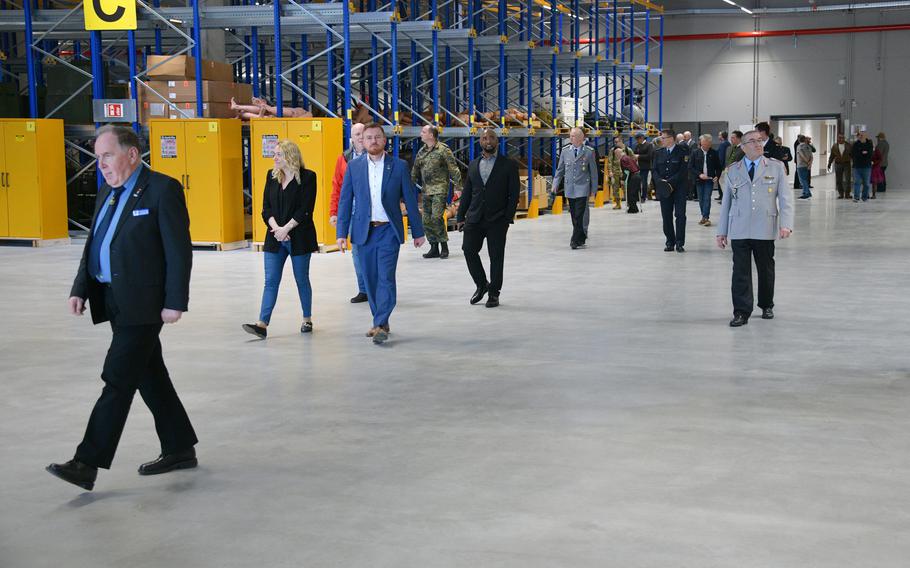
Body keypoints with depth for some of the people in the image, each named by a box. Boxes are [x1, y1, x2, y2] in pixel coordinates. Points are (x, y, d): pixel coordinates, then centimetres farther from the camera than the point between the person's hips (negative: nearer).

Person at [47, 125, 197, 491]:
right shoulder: (107, 193, 15)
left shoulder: (162, 190, -10)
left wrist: (175, 302, -17)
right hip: (114, 302, 9)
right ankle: (179, 449, 24)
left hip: (143, 303, -8)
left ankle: (88, 463, -8)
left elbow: (179, 250, -13)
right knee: (149, 377, 13)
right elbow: (92, 245, 18)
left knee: (118, 380, -8)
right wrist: (80, 290, 6)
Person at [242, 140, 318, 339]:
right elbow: (266, 207, 5)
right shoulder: (272, 176, 9)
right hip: (275, 239, 4)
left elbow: (305, 210, -12)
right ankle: (262, 324, -9)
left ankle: (307, 319, 24)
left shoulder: (307, 177, -6)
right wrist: (275, 228, -11)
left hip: (299, 238, -4)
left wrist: (286, 229, -16)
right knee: (271, 281, -3)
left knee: (302, 280, 8)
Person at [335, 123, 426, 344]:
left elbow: (410, 200, 4)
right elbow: (345, 201, 5)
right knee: (371, 279, 8)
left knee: (386, 278, -11)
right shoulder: (354, 167, 5)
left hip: (389, 230, -2)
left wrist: (418, 232, 4)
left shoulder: (399, 166, 1)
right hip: (364, 231, 3)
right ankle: (380, 322, 20)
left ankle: (380, 325, -12)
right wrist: (341, 233, -2)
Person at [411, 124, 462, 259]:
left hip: (440, 189, -7)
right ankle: (434, 248, 15)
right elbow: (415, 171, 21)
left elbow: (453, 169, -8)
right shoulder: (421, 152, 13)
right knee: (426, 220, 5)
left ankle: (444, 247, -5)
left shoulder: (443, 150, -6)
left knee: (436, 217, -16)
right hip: (426, 191, 7)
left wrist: (458, 185, -13)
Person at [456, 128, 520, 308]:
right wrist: (461, 216, 7)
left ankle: (494, 293, 13)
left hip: (497, 220, -3)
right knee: (469, 249, -4)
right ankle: (481, 284, 17)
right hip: (474, 218, 3)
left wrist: (508, 218, -10)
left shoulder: (509, 165, 1)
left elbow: (514, 194, -2)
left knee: (496, 257, 1)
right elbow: (466, 192, 14)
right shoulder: (473, 164, 13)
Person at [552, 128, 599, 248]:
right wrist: (555, 184, 3)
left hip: (582, 188, -4)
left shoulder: (589, 152, -1)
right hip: (569, 188, 4)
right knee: (574, 216, 7)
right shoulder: (565, 151, 7)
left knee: (579, 215, -11)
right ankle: (581, 238, 19)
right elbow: (560, 169, 12)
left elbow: (593, 171, 4)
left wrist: (593, 189, 3)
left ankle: (575, 240, -7)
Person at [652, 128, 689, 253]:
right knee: (666, 216, 5)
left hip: (678, 189, -4)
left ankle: (679, 243, -1)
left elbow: (683, 171, -10)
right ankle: (670, 242, 12)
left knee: (680, 215, -5)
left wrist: (670, 182, -17)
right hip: (664, 190, 4)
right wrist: (660, 181, -12)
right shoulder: (658, 153, 11)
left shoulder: (682, 152, -4)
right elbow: (655, 170, 8)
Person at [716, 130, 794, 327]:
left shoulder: (776, 167, 6)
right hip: (739, 231, 0)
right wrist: (722, 232, 9)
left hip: (765, 230, 0)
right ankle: (741, 312, 0)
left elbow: (785, 198, 1)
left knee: (766, 270, 11)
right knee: (740, 272, -4)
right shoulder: (732, 171, 10)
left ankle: (766, 306, 29)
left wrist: (786, 224, -12)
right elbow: (726, 202, 12)